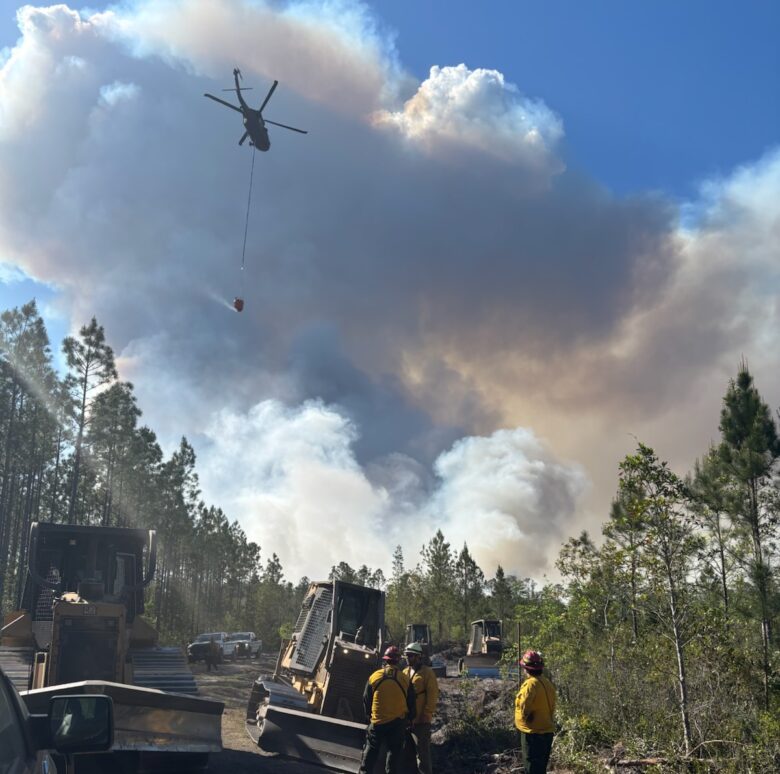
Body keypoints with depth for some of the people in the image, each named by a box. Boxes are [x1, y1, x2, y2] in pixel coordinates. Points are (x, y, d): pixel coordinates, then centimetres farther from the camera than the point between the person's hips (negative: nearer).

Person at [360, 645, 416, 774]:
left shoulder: (374, 677, -3)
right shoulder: (405, 679, -4)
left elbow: (366, 700, 6)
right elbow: (411, 703, 3)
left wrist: (369, 715, 21)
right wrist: (409, 719, 18)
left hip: (377, 721, 0)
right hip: (397, 723, 0)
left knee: (371, 750, 13)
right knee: (394, 751, 9)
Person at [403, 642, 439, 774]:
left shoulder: (427, 672, -7)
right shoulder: (405, 672, 14)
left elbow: (432, 696, -12)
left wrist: (427, 715, -16)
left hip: (420, 720, -7)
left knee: (422, 753, -3)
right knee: (409, 752, 15)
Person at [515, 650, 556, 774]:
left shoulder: (531, 684, -18)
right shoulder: (547, 683, 8)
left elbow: (524, 708, -21)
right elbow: (552, 707, 13)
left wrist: (527, 719, -3)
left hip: (533, 732, -8)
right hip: (547, 730, 8)